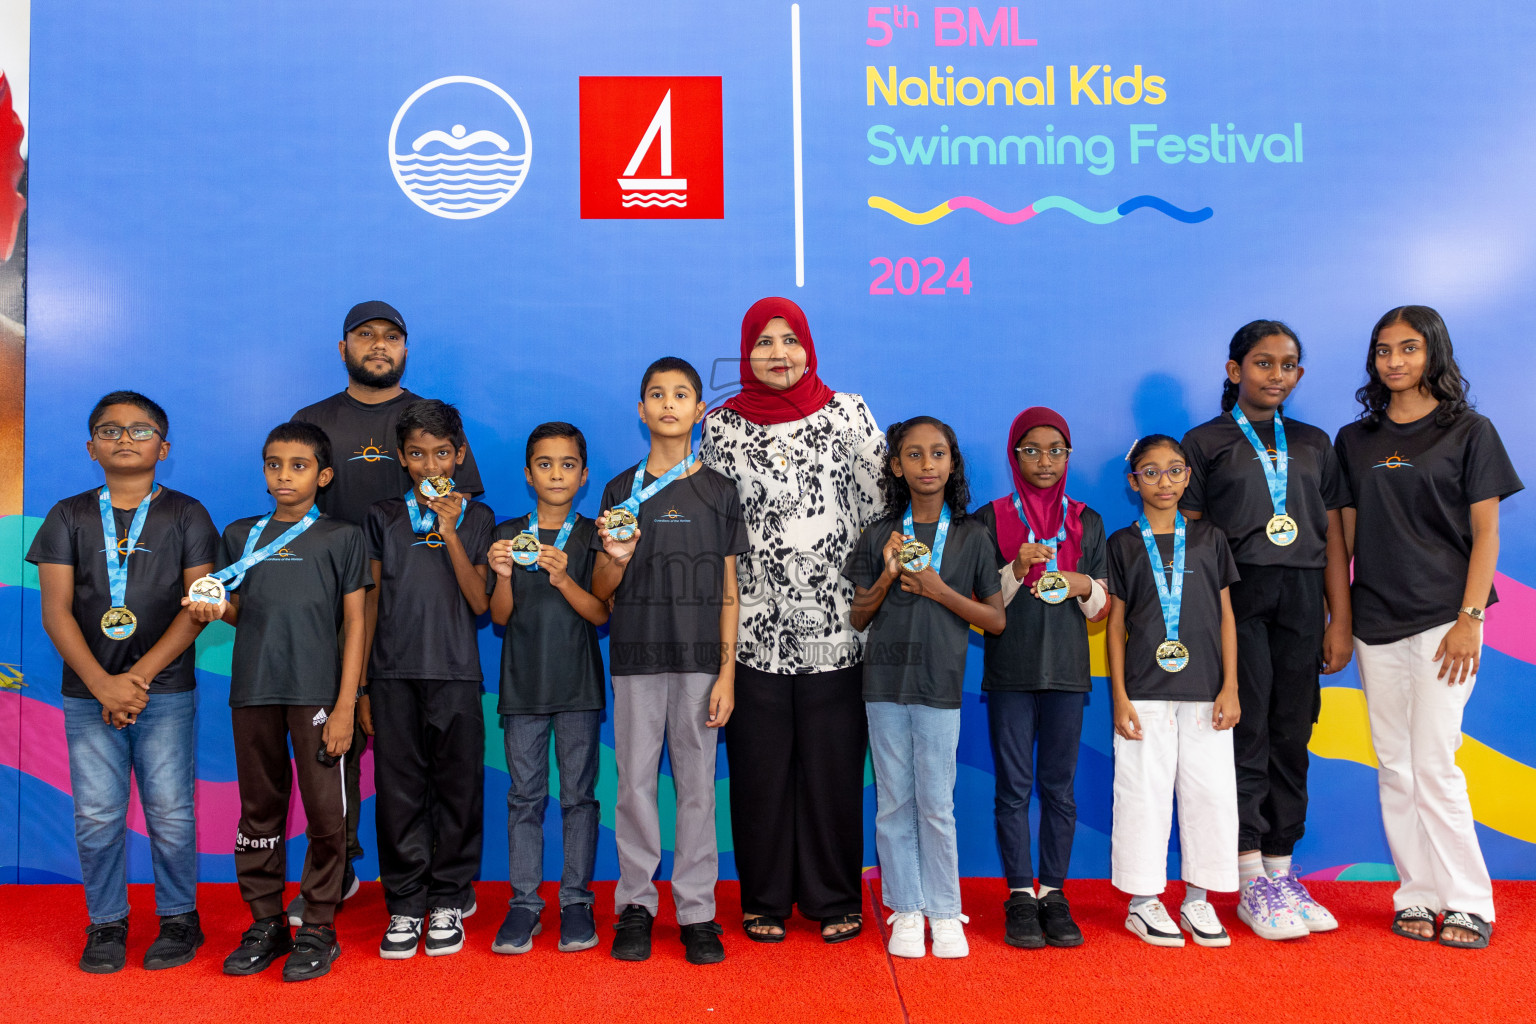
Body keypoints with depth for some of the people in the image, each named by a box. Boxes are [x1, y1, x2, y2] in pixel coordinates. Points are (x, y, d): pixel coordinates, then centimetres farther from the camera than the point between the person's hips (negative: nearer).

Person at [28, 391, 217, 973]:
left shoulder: (185, 514, 5)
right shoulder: (68, 517, 9)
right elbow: (56, 610, 1)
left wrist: (140, 675, -11)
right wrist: (102, 684, -10)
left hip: (165, 691, -1)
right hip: (87, 692, 2)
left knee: (169, 811, 0)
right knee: (97, 815, 3)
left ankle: (179, 917, 16)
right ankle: (106, 924, 19)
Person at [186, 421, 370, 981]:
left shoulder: (342, 537, 3)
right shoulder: (240, 534, 13)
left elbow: (355, 624, 0)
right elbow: (239, 611, 19)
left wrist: (345, 706, -7)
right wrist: (214, 608, -6)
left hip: (316, 691, -3)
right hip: (253, 689, 3)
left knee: (325, 813, -2)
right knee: (260, 810, 10)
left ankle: (318, 929, 11)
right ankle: (266, 924, 23)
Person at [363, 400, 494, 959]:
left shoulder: (476, 518, 6)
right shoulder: (383, 518, 9)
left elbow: (479, 601, -3)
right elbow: (370, 603, 10)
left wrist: (450, 533, -12)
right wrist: (358, 685, 7)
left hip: (456, 672, -1)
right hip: (393, 672, 1)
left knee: (457, 787, 2)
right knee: (399, 791, 2)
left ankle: (448, 902, 16)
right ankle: (404, 907, 15)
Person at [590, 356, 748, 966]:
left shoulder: (718, 492, 6)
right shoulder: (621, 491, 6)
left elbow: (728, 590, 4)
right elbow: (601, 592, 8)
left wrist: (727, 671, -2)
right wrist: (616, 558, -15)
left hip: (700, 657, 0)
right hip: (636, 655, 1)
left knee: (697, 782, 3)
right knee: (635, 780, 4)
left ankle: (696, 910, 14)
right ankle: (635, 905, 17)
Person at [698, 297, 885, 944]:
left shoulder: (847, 414, 4)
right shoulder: (721, 425, 6)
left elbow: (881, 502, 5)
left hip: (835, 628, 0)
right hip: (755, 629, 1)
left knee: (833, 765, 5)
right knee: (760, 768, 7)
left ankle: (834, 898, 22)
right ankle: (764, 900, 22)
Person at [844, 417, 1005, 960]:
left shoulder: (971, 536, 3)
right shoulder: (880, 535, 5)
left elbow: (996, 619, 2)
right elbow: (858, 618, 8)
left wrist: (939, 591, -10)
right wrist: (887, 577, -9)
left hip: (939, 683, -1)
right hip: (885, 681, 2)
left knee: (936, 803, 0)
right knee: (894, 803, 7)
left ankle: (945, 912, 17)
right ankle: (906, 910, 19)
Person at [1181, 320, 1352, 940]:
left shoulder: (1314, 443, 16)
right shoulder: (1206, 441, 5)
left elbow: (1333, 538, 13)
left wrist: (1339, 622, 6)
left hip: (1301, 600, 4)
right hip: (1237, 597, -4)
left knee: (1291, 737, 6)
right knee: (1247, 734, -4)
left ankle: (1281, 870, 15)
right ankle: (1251, 882, 2)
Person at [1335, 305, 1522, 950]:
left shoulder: (1469, 432, 2)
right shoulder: (1354, 441, 12)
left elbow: (1485, 534, -2)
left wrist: (1469, 619, -10)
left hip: (1443, 618, -4)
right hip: (1375, 623, 4)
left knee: (1433, 764, -7)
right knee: (1395, 768, 6)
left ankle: (1468, 904, 7)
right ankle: (1417, 897, 16)